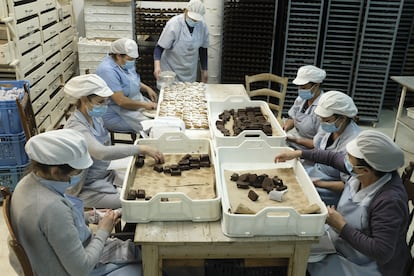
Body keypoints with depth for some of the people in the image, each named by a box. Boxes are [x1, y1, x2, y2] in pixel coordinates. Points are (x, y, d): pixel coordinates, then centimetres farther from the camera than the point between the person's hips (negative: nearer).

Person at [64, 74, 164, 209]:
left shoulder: (95, 117, 2)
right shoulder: (75, 127, -25)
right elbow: (101, 152, -41)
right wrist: (141, 149, -39)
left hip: (107, 176, 8)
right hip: (89, 188, -8)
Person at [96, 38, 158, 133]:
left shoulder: (125, 63, 4)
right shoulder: (108, 71, -24)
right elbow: (121, 101, -28)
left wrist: (147, 88, 6)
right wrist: (144, 105, -19)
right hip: (116, 115, -10)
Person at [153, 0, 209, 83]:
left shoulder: (203, 26, -7)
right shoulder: (173, 24, -18)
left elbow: (203, 49, 6)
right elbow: (159, 47, -17)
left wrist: (204, 70, 10)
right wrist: (157, 66, -33)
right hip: (170, 69, -3)